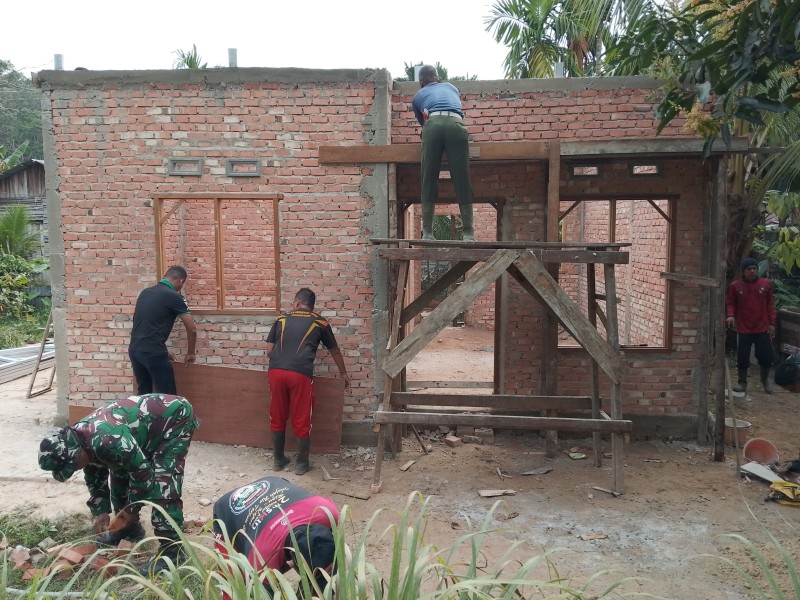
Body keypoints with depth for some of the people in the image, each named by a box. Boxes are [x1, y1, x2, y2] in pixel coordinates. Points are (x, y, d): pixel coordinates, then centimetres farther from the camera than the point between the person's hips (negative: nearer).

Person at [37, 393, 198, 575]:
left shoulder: (106, 440, -35)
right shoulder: (82, 439, -4)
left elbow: (143, 472, -26)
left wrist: (131, 509, -12)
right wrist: (100, 511, 5)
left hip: (175, 417, -10)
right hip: (149, 422, 10)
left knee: (163, 482, -18)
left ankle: (170, 549, -11)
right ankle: (129, 528, 31)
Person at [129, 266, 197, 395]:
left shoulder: (145, 292, 16)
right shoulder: (174, 296, -4)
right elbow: (192, 329, -2)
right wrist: (190, 353, 13)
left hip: (134, 349, 8)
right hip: (153, 352, -7)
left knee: (144, 395, 17)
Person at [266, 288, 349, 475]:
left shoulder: (281, 319, 19)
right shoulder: (320, 323, 16)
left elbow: (269, 350, 17)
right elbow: (335, 351, 27)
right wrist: (343, 373, 42)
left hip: (276, 372, 3)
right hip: (300, 374, -2)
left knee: (277, 418, 17)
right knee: (301, 421, 10)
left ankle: (278, 460, 27)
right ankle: (301, 463, 19)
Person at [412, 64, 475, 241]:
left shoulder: (418, 96, 31)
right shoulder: (451, 87, 37)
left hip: (433, 125, -1)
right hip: (455, 125, 1)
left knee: (429, 180, 3)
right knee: (462, 180, 0)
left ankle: (427, 232, -3)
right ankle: (468, 233, -4)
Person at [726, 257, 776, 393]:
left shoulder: (766, 284, 1)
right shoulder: (735, 286, -3)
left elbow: (770, 305, 4)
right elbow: (730, 303, 4)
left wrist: (772, 323, 0)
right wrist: (730, 315, -16)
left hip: (763, 328, 1)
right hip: (744, 328, -1)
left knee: (767, 355, 2)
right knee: (742, 356, 3)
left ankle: (765, 378, 29)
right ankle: (742, 382, 19)